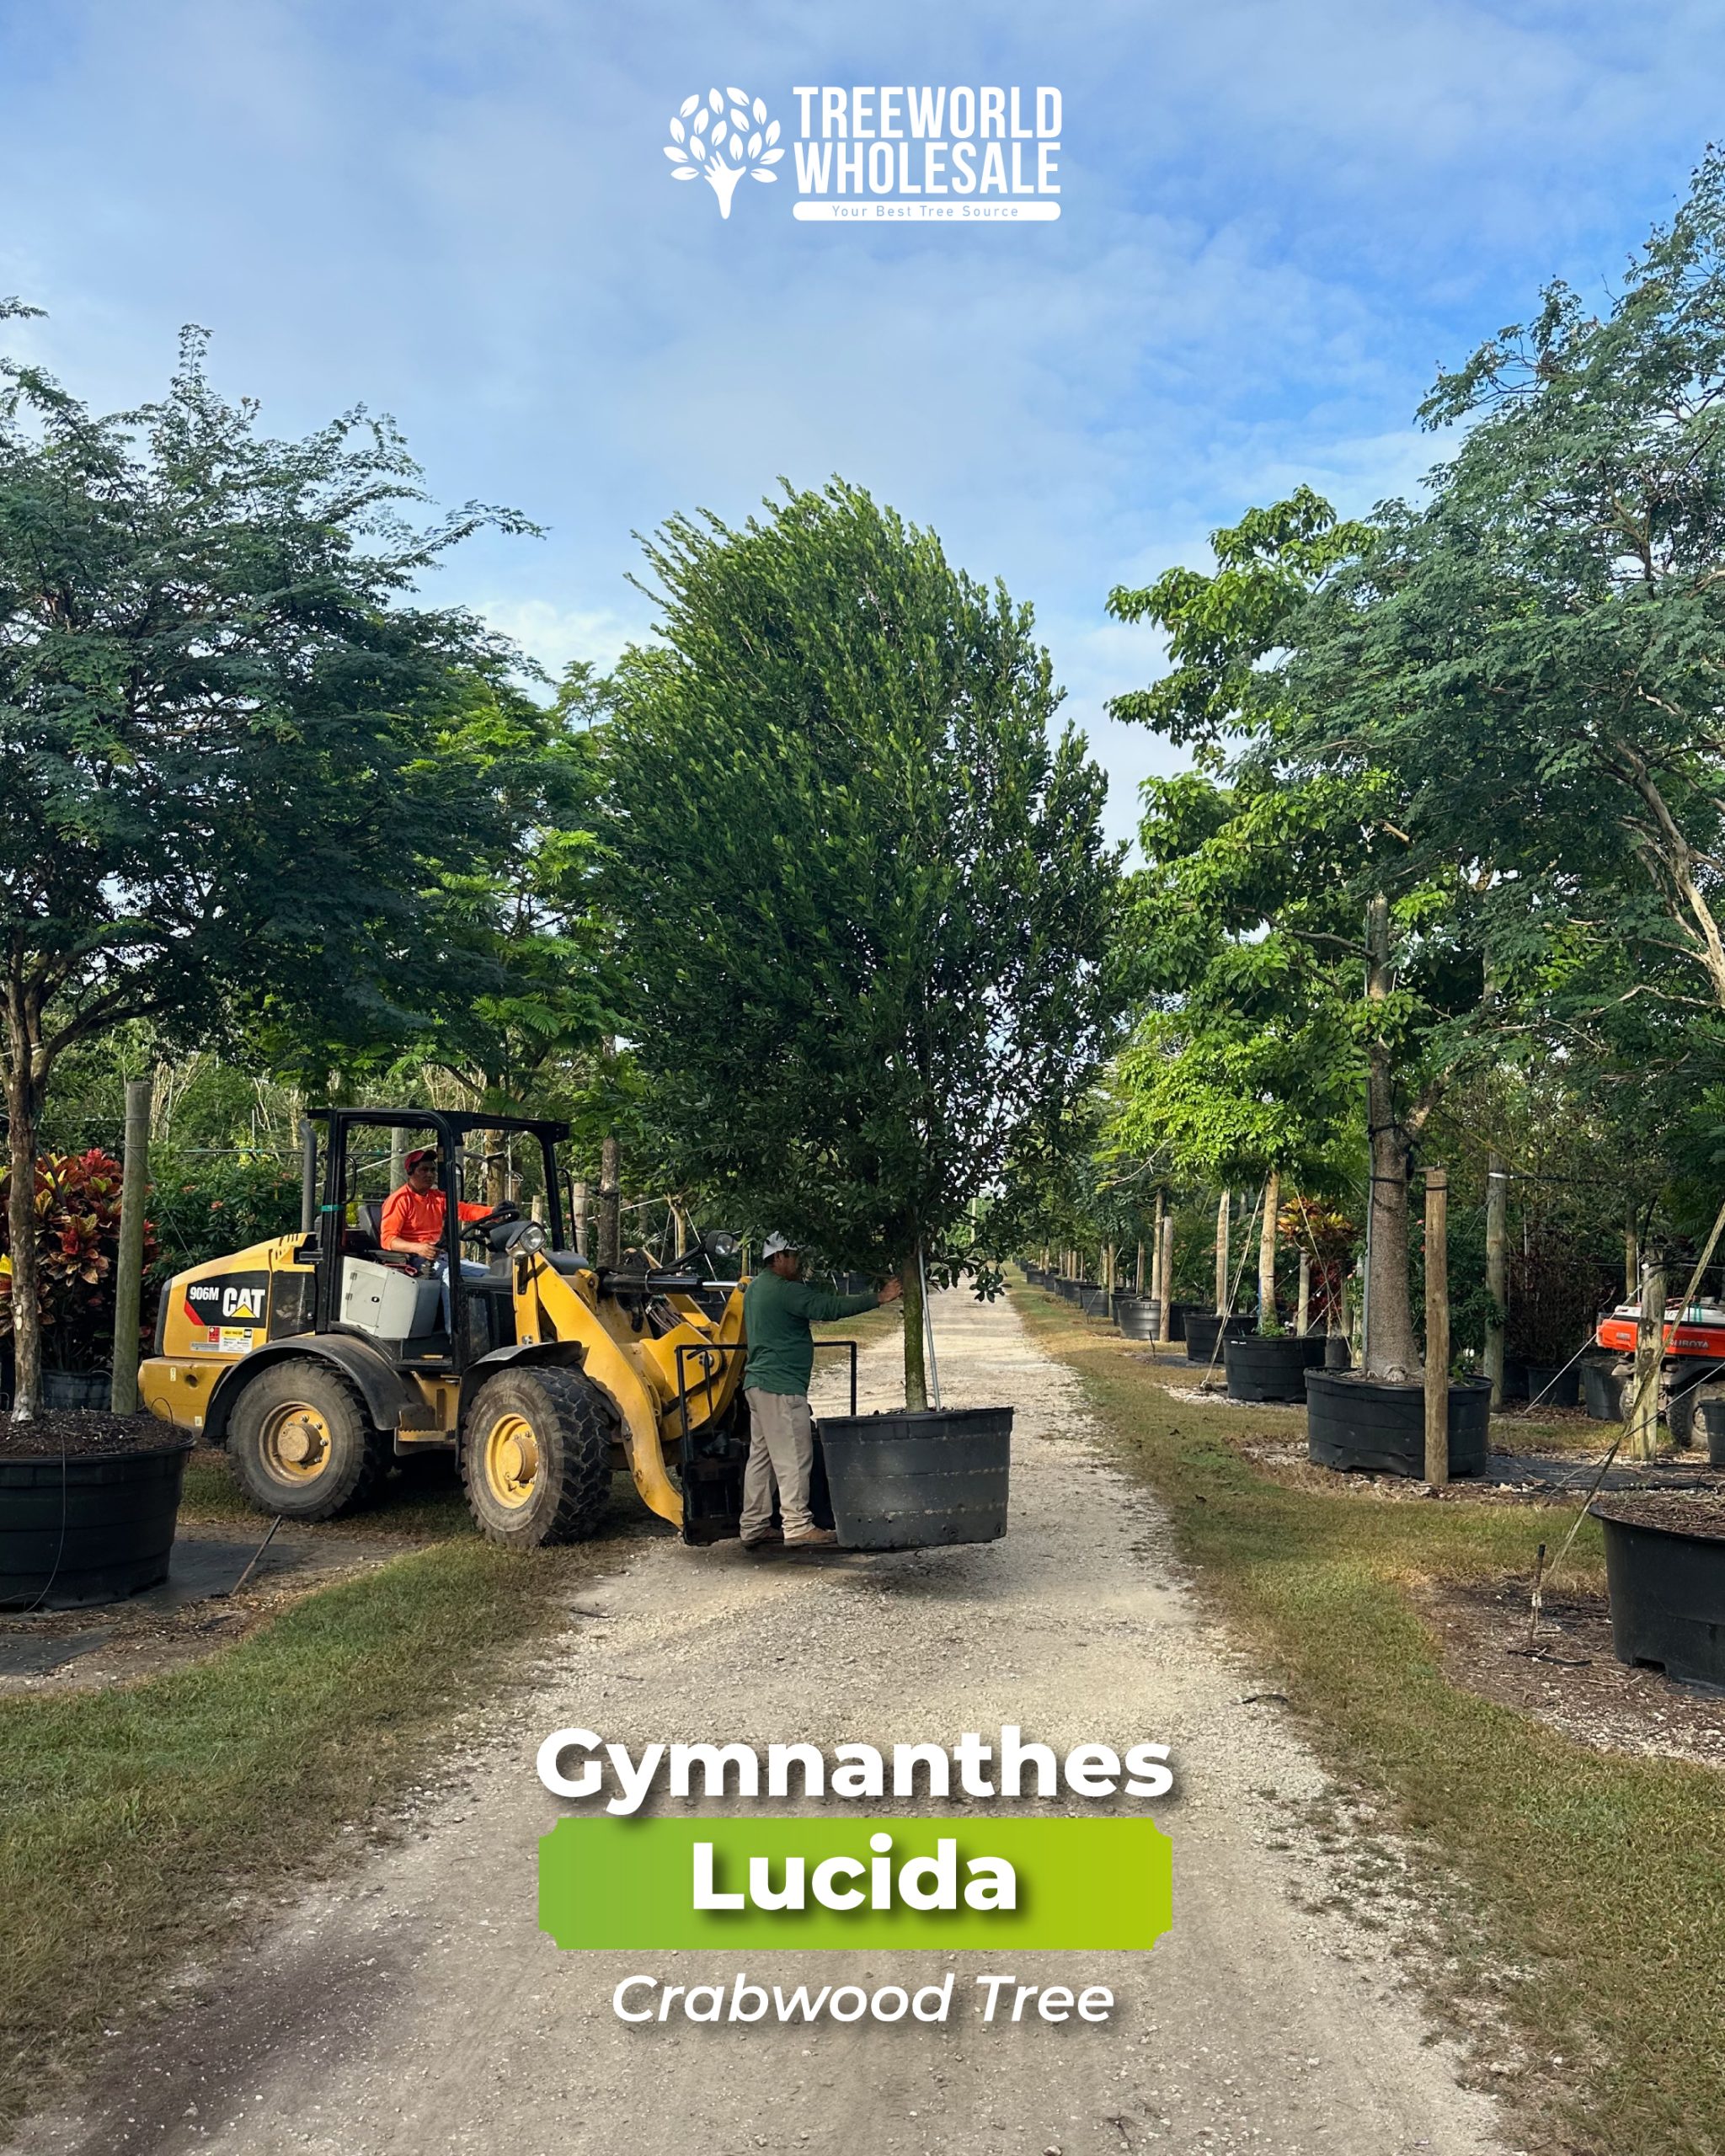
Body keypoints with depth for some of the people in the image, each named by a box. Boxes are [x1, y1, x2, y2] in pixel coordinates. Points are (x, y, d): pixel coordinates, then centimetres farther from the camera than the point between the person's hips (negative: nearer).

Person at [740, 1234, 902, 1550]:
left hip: (758, 1383, 11)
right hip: (781, 1385, -10)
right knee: (793, 1458, -6)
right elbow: (829, 1307, -23)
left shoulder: (755, 1288, 17)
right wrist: (878, 1299, -21)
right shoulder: (784, 1290, -15)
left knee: (761, 1455, 12)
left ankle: (753, 1527, 15)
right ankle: (797, 1526, -4)